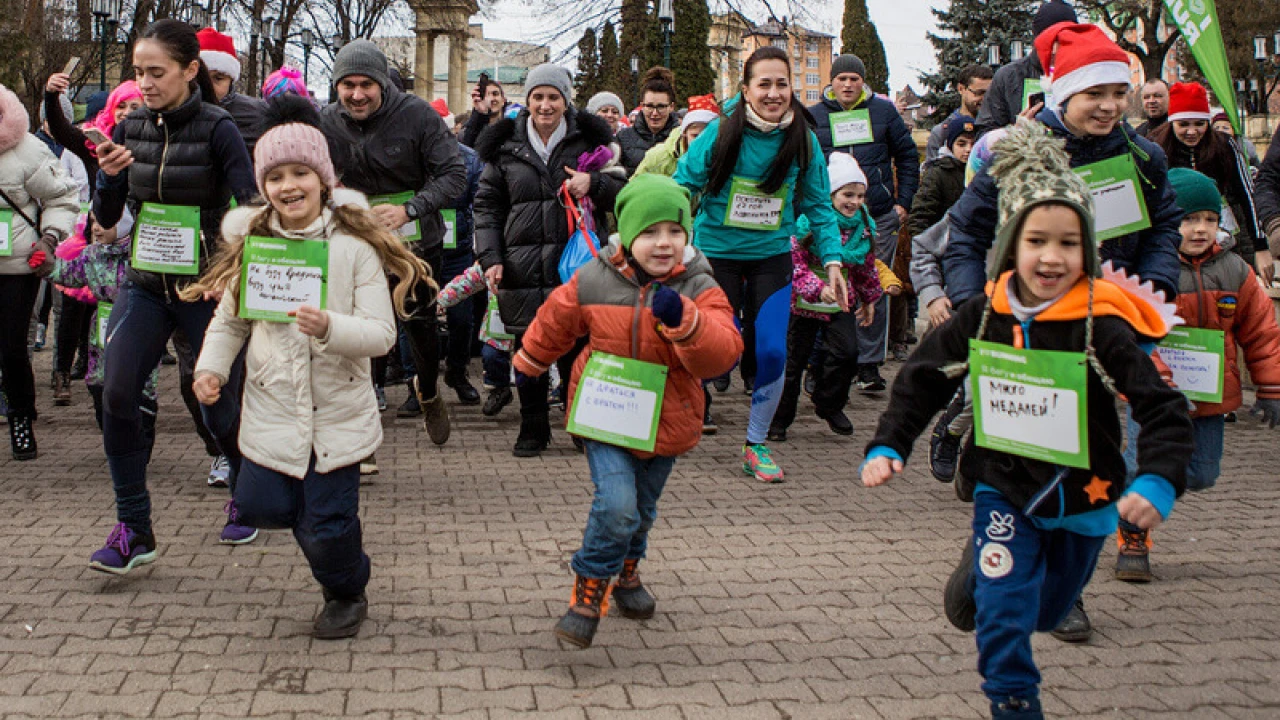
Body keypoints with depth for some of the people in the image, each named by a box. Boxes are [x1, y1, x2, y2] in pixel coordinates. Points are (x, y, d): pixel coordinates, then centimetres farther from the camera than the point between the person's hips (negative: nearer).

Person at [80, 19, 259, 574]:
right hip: (145, 284, 4)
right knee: (116, 394, -11)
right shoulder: (130, 128, 4)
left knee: (219, 409, 5)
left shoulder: (217, 128, -10)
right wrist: (109, 176, -14)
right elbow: (106, 218, 6)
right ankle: (134, 529, 0)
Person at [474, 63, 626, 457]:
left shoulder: (589, 140, 7)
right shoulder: (505, 145, 9)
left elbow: (623, 192, 9)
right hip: (522, 269, 1)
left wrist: (593, 183, -12)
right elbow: (487, 205, 11)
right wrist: (489, 257, 0)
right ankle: (533, 430, 19)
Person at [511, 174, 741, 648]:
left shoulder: (699, 290, -10)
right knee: (616, 505, -19)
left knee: (641, 510, 20)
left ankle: (626, 571, 48)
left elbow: (722, 354, -22)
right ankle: (589, 590, -1)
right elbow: (555, 322, 9)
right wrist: (528, 364, 23)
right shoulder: (593, 281, -9)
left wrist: (683, 320, -39)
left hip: (664, 422, 2)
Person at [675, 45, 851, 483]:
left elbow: (819, 204, 3)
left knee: (772, 351, -8)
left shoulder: (803, 140, -5)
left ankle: (756, 444, 12)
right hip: (718, 252, -2)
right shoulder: (721, 132, -14)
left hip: (772, 255, 2)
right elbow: (682, 185, -8)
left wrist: (832, 260, -4)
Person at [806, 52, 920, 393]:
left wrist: (904, 201, 6)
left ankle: (869, 365, 10)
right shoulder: (813, 116, 6)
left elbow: (908, 156, 13)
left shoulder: (883, 111, 8)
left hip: (880, 217, 1)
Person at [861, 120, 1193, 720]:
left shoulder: (1102, 326, -19)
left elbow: (1163, 408, -20)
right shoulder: (984, 317, -10)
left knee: (1044, 612, 20)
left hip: (1081, 498, 0)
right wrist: (887, 446, -9)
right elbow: (922, 378, 0)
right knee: (1004, 615, -10)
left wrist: (1157, 482, -34)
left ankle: (987, 573, 51)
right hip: (1005, 490, 0)